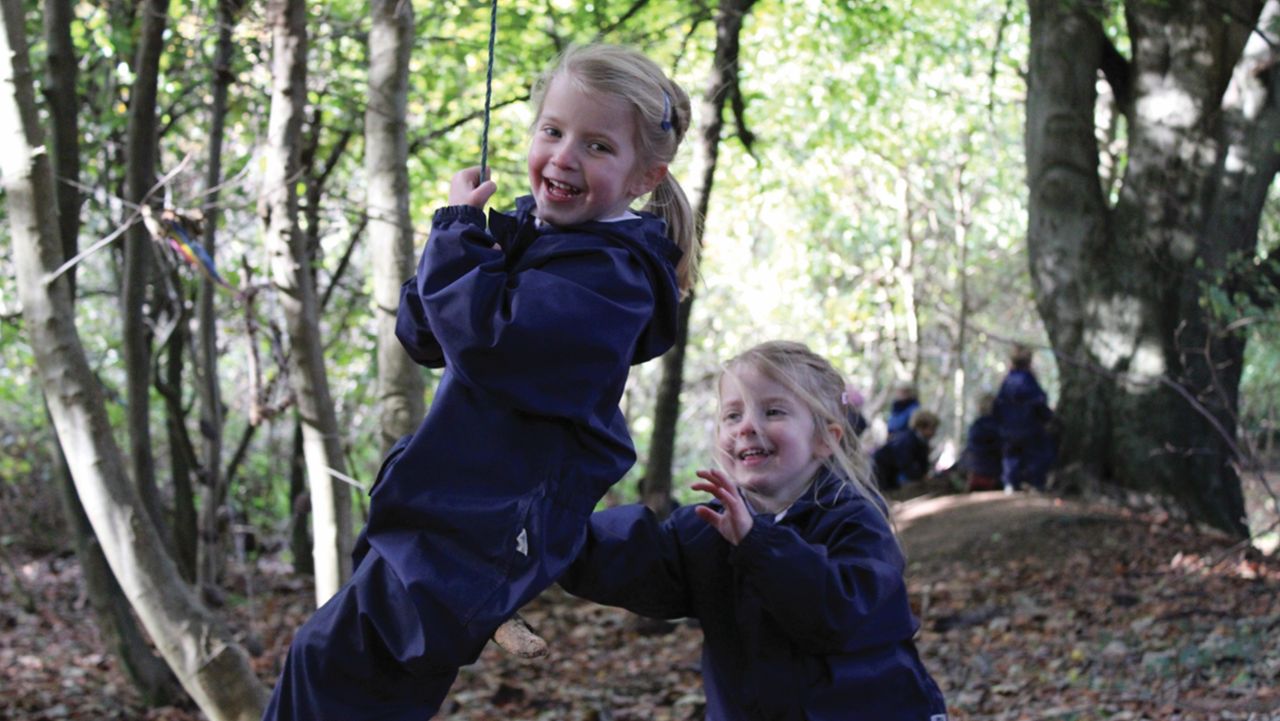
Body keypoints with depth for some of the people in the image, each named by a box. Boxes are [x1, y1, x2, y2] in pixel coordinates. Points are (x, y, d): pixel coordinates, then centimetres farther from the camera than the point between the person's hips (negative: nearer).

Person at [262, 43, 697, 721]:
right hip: (450, 514, 10)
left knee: (331, 663, -6)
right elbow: (422, 335, 13)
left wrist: (459, 231, -15)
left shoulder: (609, 275, -18)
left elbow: (488, 339, -31)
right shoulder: (528, 230, 11)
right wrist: (469, 243, -6)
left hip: (483, 532, -10)